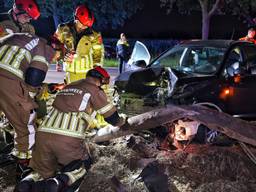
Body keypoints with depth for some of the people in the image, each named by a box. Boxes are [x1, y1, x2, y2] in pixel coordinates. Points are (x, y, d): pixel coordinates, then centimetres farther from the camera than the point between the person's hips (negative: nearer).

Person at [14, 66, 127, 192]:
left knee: (45, 172, 24)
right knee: (81, 167, 20)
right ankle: (58, 182, -10)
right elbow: (111, 115, 15)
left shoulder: (68, 87, 26)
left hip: (43, 135, 6)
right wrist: (121, 121, 37)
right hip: (69, 139, -5)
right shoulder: (95, 90, 8)